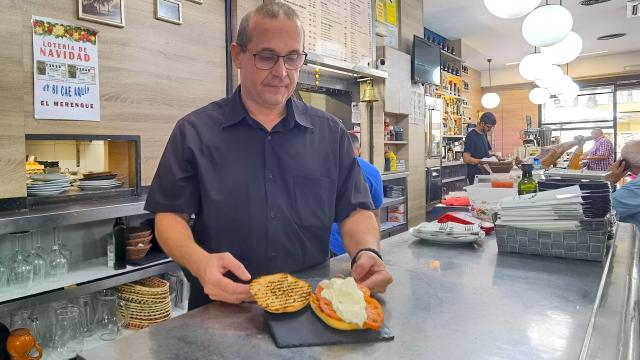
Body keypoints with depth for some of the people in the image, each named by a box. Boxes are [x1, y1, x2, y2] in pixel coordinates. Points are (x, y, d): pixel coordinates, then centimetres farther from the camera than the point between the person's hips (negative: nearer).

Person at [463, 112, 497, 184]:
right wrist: (481, 161, -26)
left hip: (484, 173, 8)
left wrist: (491, 155, 3)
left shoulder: (484, 134, 11)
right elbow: (466, 159, -20)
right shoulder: (471, 136, -14)